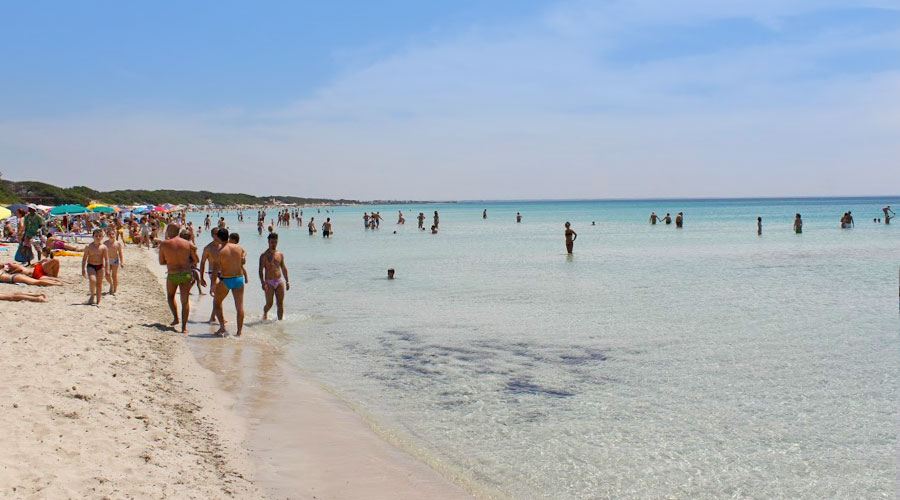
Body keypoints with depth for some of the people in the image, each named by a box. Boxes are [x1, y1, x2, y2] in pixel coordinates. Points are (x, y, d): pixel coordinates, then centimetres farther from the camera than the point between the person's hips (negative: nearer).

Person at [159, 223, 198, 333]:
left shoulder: (164, 244, -7)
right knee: (185, 301, 7)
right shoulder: (188, 244, -4)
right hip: (186, 274, 1)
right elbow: (196, 260, 4)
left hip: (172, 275, -1)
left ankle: (176, 318, 18)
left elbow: (161, 262, 1)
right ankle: (184, 326, 3)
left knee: (170, 297, 26)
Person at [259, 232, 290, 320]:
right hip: (269, 282, -4)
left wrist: (287, 281, 15)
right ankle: (265, 313, 27)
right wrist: (263, 283, -19)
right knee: (269, 304, -3)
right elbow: (261, 270, -9)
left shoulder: (280, 254, 10)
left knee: (280, 303, 1)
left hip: (279, 281, 4)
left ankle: (280, 320, 9)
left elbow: (283, 268, 18)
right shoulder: (264, 255, -5)